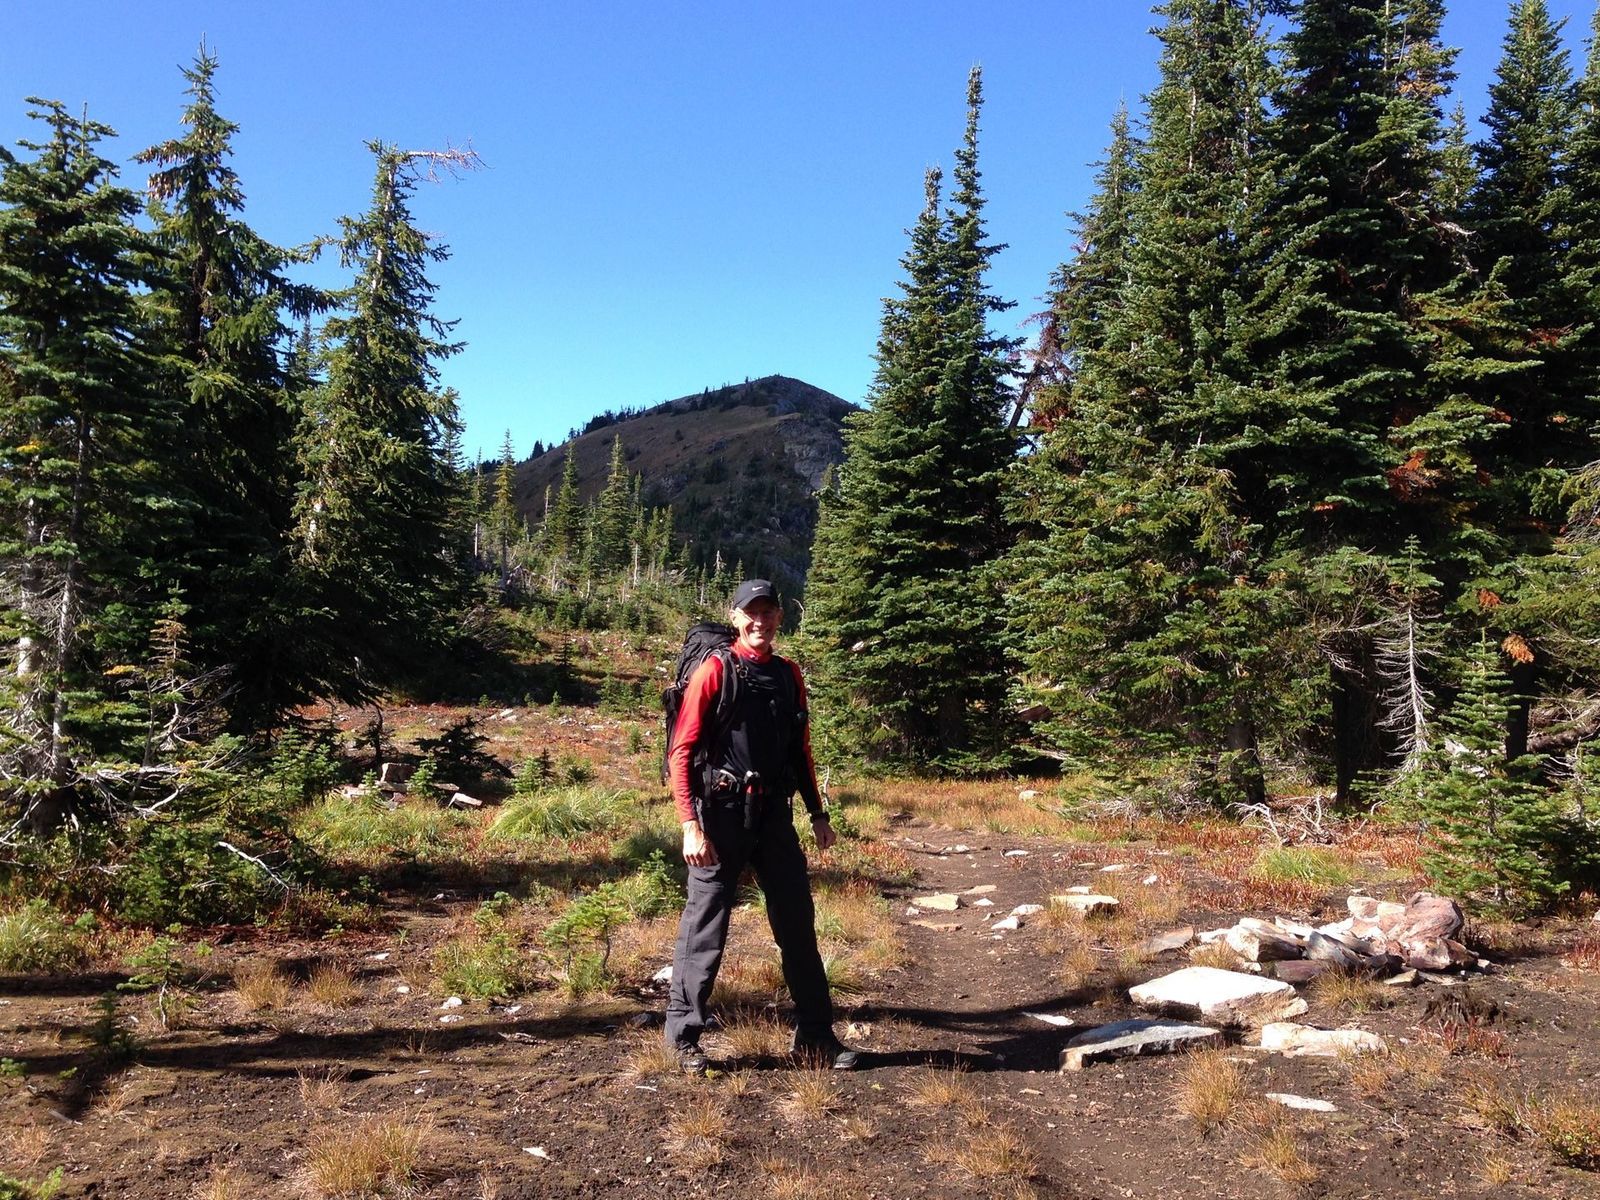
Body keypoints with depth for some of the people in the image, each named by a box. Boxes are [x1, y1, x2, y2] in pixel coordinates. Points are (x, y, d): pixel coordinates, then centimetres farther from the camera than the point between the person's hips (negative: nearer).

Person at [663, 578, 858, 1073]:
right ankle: (683, 1035, 19)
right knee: (705, 927, 2)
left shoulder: (788, 675, 10)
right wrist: (690, 825, -17)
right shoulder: (715, 671, -7)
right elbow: (682, 752, -10)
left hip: (774, 814, 6)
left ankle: (815, 1034, 22)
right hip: (723, 815, -5)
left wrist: (818, 814, 15)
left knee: (798, 923, 10)